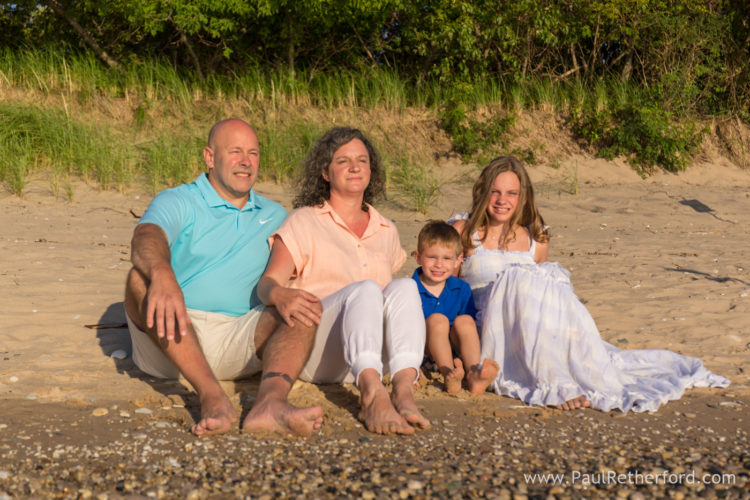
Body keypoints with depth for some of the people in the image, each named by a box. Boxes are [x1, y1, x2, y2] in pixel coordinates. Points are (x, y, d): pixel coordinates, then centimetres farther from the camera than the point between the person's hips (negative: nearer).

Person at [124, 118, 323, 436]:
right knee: (143, 278, -30)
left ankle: (271, 401, -51)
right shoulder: (177, 202, 4)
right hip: (171, 343, -2)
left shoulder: (275, 216, 21)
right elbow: (147, 237, -19)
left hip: (238, 344, 3)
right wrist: (162, 275, -43)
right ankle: (212, 397, -47)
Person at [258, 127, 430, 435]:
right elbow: (268, 282, -5)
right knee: (365, 289, -31)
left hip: (373, 358, 3)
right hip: (314, 356, -3)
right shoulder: (304, 221, 11)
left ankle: (403, 389, -47)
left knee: (404, 287, -24)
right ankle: (373, 395, -56)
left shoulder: (386, 231, 24)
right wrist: (280, 295, -29)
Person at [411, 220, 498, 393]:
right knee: (437, 319, -27)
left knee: (465, 321, -22)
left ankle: (474, 375, -40)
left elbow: (473, 328, 9)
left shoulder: (462, 289, 6)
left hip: (454, 349, 3)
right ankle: (449, 375, -45)